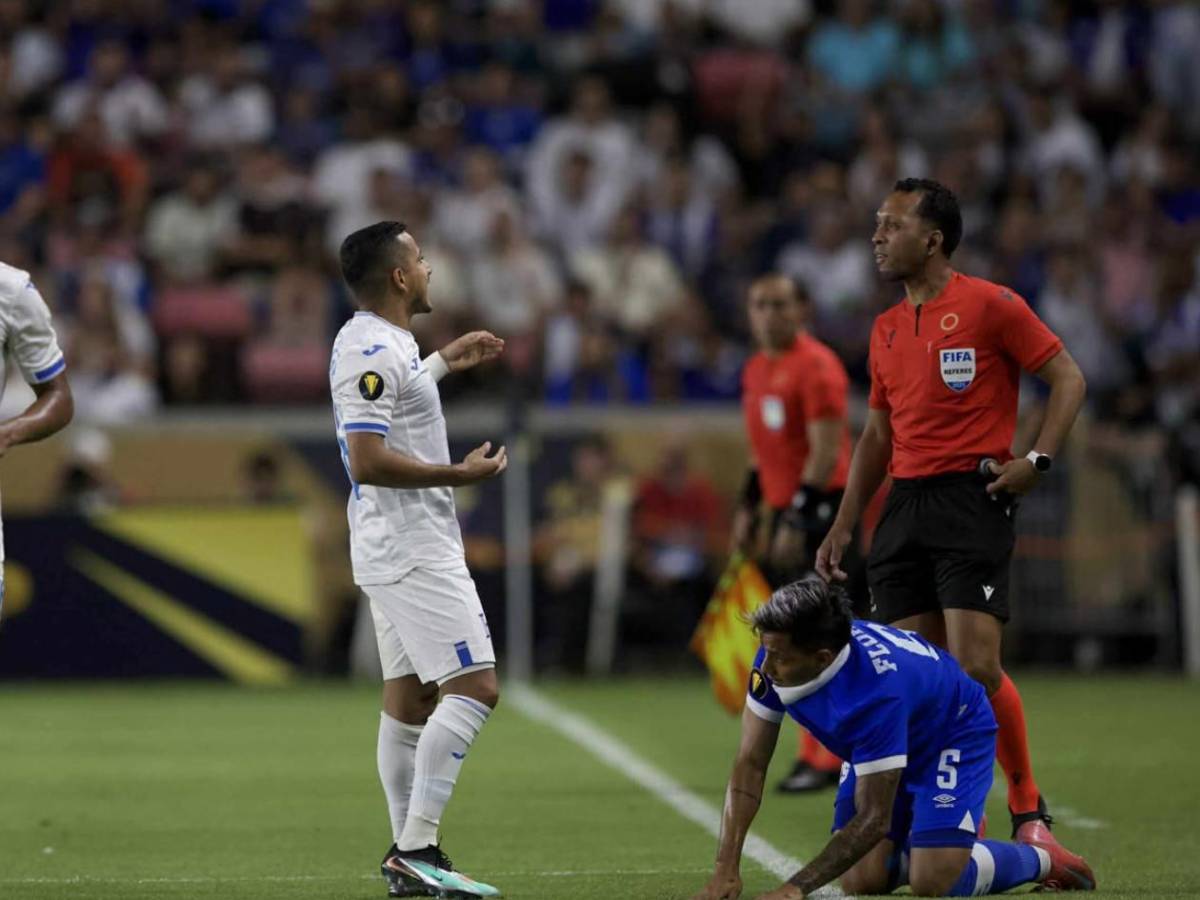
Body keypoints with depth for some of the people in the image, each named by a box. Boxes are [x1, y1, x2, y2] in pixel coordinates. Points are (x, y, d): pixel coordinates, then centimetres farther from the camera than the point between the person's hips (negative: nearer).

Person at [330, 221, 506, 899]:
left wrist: (444, 362, 35)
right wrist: (462, 473, -21)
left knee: (411, 695, 10)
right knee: (475, 688, -14)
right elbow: (369, 460, -26)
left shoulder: (379, 343, 14)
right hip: (414, 553, -11)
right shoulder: (373, 353, -18)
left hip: (401, 551, 11)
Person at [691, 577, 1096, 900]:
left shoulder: (878, 691, -43)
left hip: (955, 736, -6)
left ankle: (1037, 857, 8)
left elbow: (873, 819, -36)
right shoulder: (775, 654, -25)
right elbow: (750, 764, -17)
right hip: (876, 745, 7)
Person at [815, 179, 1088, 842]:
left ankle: (1028, 807, 0)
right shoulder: (886, 330, 17)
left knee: (975, 668, -15)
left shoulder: (989, 305, -4)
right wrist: (843, 525, 18)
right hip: (905, 507, 7)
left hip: (973, 500, -7)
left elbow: (1067, 378, -2)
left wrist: (1036, 459, -12)